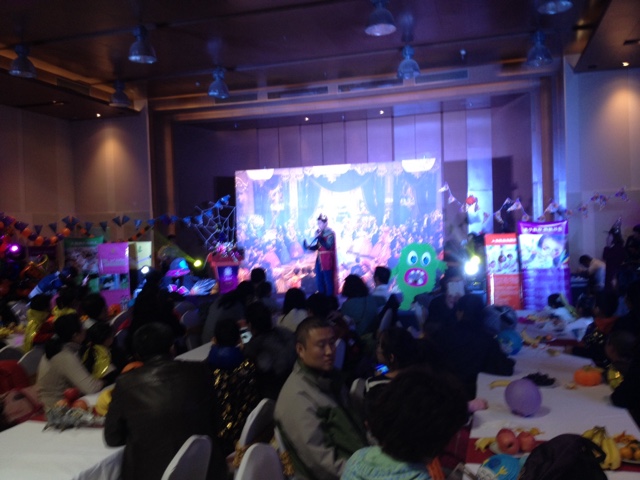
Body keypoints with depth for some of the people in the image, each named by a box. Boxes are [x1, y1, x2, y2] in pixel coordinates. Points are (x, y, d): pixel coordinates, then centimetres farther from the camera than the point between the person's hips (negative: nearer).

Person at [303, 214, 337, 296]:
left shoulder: (330, 233, -12)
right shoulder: (318, 232, 9)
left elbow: (328, 246, -22)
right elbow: (317, 246, 10)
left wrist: (320, 238, -27)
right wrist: (308, 247, -7)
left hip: (327, 260, -7)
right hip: (319, 259, 7)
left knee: (328, 281, -1)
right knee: (319, 281, 11)